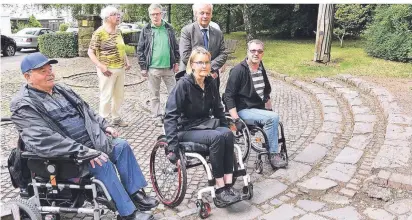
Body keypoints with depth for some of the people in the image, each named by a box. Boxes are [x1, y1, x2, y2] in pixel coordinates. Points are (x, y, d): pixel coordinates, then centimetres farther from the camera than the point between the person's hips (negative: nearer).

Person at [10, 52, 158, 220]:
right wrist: (82, 151, -31)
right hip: (66, 153, -8)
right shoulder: (24, 106, -15)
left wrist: (104, 125, 9)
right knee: (103, 164, -28)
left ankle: (135, 193, 4)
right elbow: (44, 141, -27)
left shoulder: (60, 90, 12)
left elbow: (86, 110, 23)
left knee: (122, 146, -4)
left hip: (91, 141, 9)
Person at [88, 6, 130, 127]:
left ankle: (116, 118, 32)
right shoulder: (99, 32, -12)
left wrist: (126, 61, 8)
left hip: (120, 69, 7)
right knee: (106, 96, 0)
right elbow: (90, 52, -12)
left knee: (119, 95, 15)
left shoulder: (118, 31, 9)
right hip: (108, 70, -7)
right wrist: (101, 66, -21)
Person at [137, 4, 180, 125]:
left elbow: (175, 46, 11)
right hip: (153, 68, -1)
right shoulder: (146, 30, -1)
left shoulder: (169, 28, 5)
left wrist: (176, 62, 7)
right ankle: (158, 116, 20)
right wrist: (143, 67, -3)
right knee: (155, 95, 8)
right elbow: (140, 50, 1)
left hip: (169, 68, 2)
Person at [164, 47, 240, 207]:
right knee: (216, 137, -30)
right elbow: (170, 116, -23)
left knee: (227, 134, -24)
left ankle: (228, 185, -20)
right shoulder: (184, 84, -18)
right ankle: (220, 190, -21)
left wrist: (226, 127, 10)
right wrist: (172, 146, -29)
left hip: (204, 124, 6)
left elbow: (218, 109, 14)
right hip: (186, 129, -6)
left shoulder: (210, 83, 1)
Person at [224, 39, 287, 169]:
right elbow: (229, 96, -13)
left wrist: (269, 109, 17)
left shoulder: (261, 69, 11)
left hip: (259, 108, 7)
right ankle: (273, 155, -13)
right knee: (273, 118, -26)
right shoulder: (238, 70, -11)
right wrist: (235, 119, -21)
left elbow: (267, 91, 25)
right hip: (244, 110, -7)